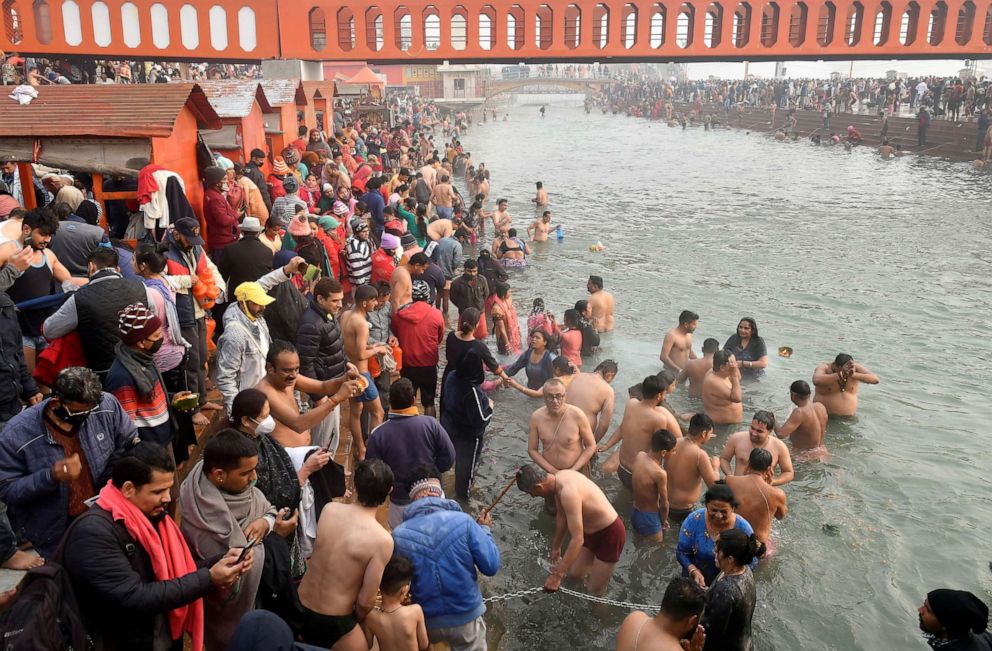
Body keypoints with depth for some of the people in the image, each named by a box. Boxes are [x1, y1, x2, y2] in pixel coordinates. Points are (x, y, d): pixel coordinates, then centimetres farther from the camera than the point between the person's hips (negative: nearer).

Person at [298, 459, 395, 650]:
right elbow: (365, 602, -15)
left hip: (300, 606, 5)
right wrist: (356, 621, 4)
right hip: (333, 622, -5)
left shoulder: (329, 509, -9)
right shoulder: (382, 540, -23)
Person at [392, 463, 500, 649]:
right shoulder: (463, 521, -21)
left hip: (426, 622, 1)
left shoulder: (398, 535, -16)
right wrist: (485, 529, 2)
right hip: (466, 617, 0)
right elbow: (491, 566, -15)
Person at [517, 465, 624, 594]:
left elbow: (577, 539, -34)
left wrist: (557, 575, -28)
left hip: (610, 535, -8)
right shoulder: (558, 478, -7)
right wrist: (556, 547, 22)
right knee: (574, 573, 19)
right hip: (592, 531, 8)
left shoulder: (568, 492, -35)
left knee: (594, 591, 3)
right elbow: (562, 516, 10)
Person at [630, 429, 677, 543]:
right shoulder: (660, 473, -30)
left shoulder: (639, 456, -12)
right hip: (649, 519, -7)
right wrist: (664, 521, 1)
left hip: (634, 513, 7)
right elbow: (664, 504, -14)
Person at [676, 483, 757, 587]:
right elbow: (682, 552, -10)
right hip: (695, 581, 0)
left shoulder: (743, 528, -19)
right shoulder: (694, 520, -19)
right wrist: (694, 572, -26)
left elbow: (752, 562, -10)